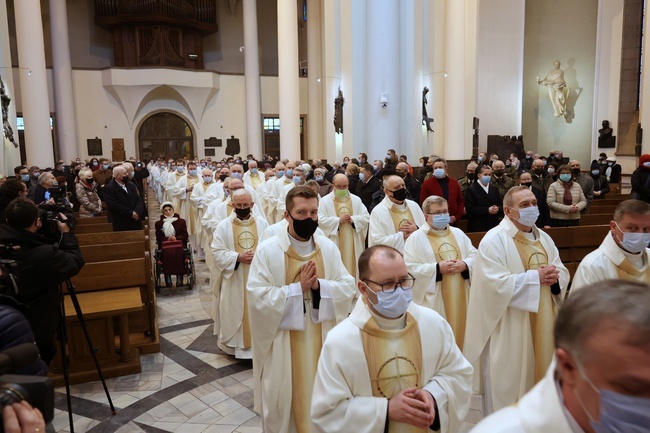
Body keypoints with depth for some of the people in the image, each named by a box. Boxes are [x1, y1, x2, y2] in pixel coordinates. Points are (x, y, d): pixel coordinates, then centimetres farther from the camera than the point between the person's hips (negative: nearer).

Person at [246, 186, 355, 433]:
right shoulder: (267, 251, -12)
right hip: (284, 344, -3)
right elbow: (257, 297, -18)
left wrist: (319, 285, -20)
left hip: (321, 340, 3)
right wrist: (298, 288, -22)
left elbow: (348, 287, -3)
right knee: (284, 403, 12)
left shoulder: (328, 248, -1)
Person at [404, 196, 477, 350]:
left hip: (459, 297, 5)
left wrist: (465, 264, -11)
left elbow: (474, 256, 10)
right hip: (434, 301, -5)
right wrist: (437, 268, -19)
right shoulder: (415, 238, -6)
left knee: (459, 332, 14)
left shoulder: (458, 233, 12)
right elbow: (410, 268, -14)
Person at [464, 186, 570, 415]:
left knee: (539, 373, 19)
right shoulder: (494, 240, -15)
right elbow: (495, 283, -24)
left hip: (542, 327, 7)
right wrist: (535, 277, -20)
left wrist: (554, 277, -12)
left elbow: (563, 272, 12)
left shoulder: (544, 238, 10)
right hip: (510, 331, -7)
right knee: (510, 382, 4)